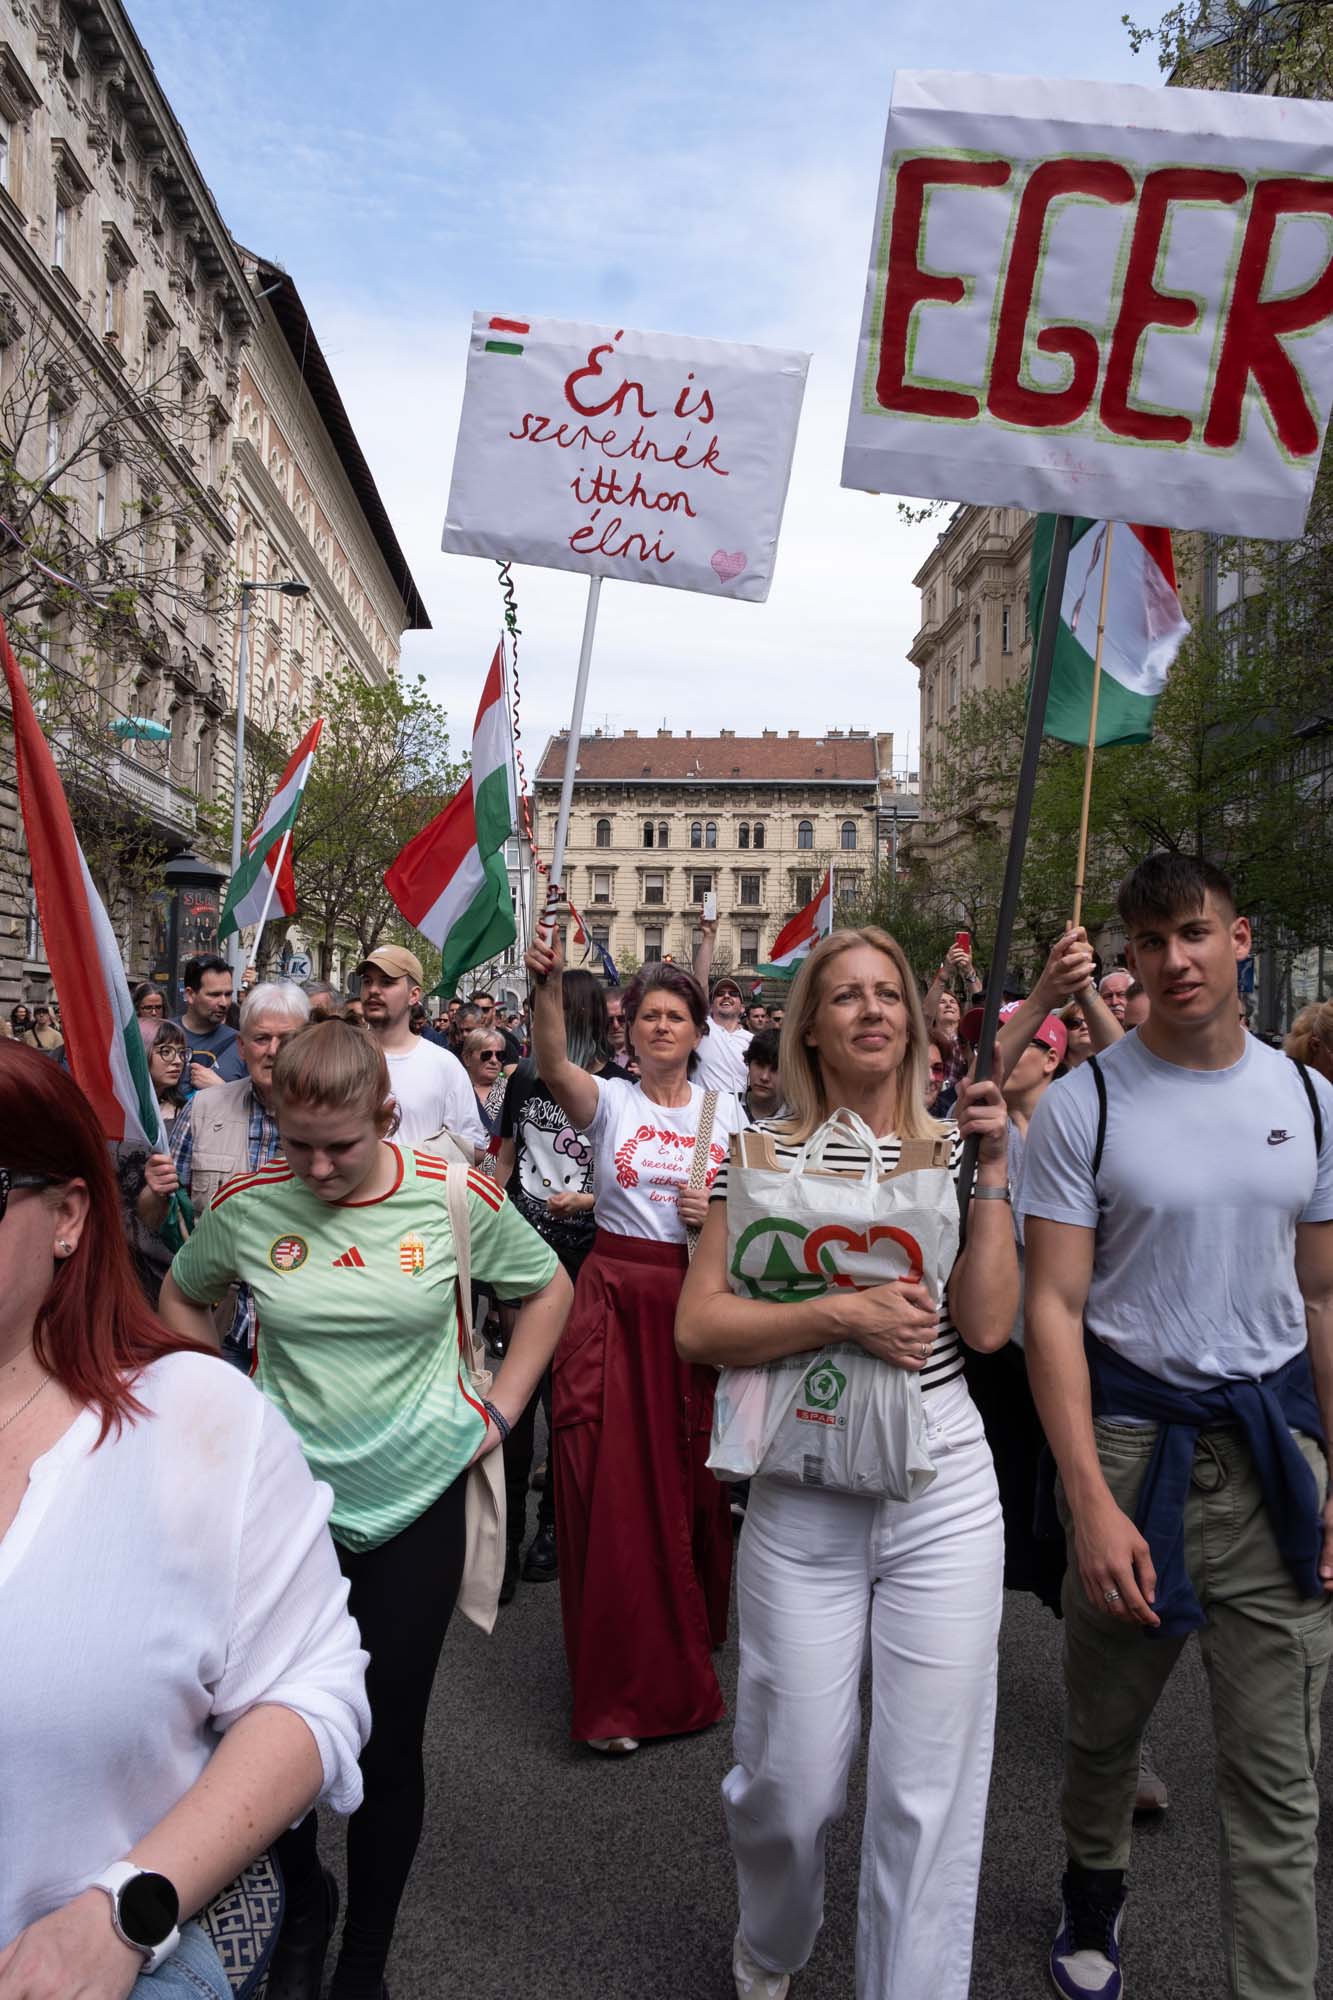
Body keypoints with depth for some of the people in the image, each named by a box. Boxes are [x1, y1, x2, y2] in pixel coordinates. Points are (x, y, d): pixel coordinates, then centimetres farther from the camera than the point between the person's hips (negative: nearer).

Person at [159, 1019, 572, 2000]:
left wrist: (500, 1409, 0)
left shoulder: (457, 1196, -11)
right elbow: (182, 1299, 12)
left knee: (392, 1739, 8)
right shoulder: (248, 1204, -9)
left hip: (417, 1498, -1)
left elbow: (549, 1288, 5)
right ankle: (303, 1901, 42)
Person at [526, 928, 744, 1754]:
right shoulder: (609, 1099, -1)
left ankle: (692, 1643, 37)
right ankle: (623, 1684, 12)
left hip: (698, 1299, 2)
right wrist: (549, 987, -39)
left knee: (691, 1476, 10)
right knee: (615, 1479, -3)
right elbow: (553, 1066, -24)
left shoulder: (725, 1110, 7)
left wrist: (721, 1214, -9)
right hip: (615, 1296, -2)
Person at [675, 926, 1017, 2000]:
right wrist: (842, 1315, -20)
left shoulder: (953, 1147, 4)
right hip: (802, 1504, -1)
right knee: (794, 1783, 11)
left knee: (931, 1791, 6)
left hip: (944, 1493, 1)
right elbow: (699, 1327, -8)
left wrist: (992, 1169, -10)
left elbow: (986, 1325, -5)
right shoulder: (766, 1156, -2)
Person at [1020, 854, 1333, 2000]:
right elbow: (1052, 1309, -9)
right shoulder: (1084, 1105, -8)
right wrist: (1092, 1501, -16)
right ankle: (1095, 1893, 46)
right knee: (1105, 1725, 18)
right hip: (1132, 1432, -2)